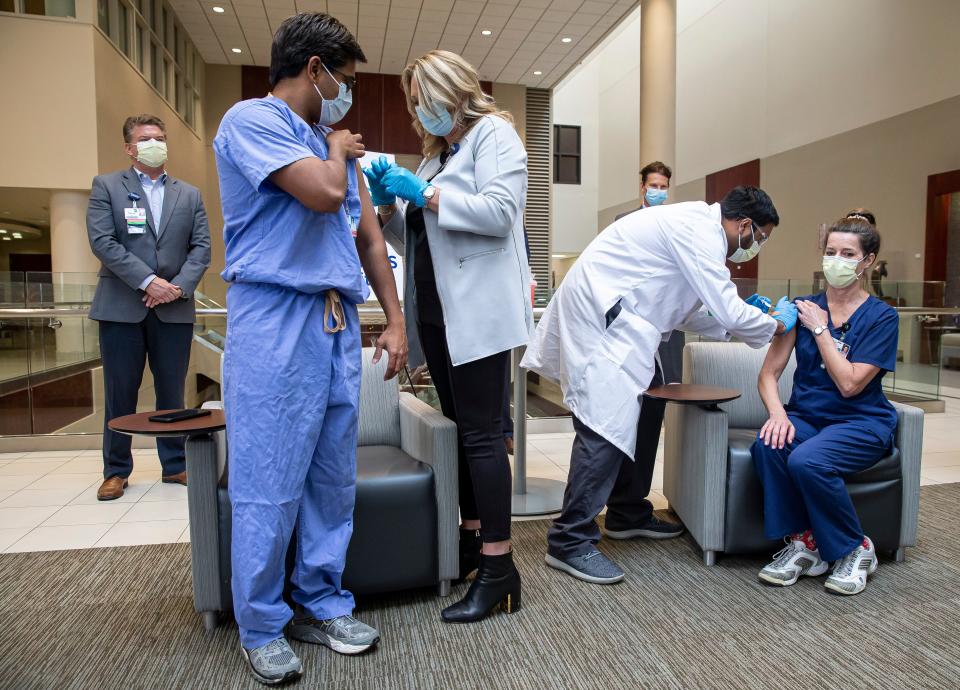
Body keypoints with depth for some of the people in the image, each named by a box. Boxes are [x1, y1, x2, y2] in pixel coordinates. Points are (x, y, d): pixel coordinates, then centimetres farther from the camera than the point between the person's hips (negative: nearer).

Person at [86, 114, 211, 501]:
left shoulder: (189, 194, 13)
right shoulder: (106, 186, 6)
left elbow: (201, 247, 5)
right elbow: (102, 241, -6)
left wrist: (179, 286, -10)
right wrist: (147, 281, -16)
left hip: (174, 308, 2)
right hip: (121, 306, -2)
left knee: (172, 391, 7)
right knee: (120, 393, 4)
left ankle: (175, 465, 18)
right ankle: (116, 470, 17)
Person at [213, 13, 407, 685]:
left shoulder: (334, 142, 21)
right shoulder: (251, 119, -2)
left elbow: (369, 236, 20)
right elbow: (323, 194, -17)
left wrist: (395, 320, 14)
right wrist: (338, 152, 5)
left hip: (339, 322, 7)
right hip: (278, 320, -7)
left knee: (335, 478, 10)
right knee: (270, 485, -1)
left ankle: (323, 605, 25)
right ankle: (262, 628, 16)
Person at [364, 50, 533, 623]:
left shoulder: (493, 133, 0)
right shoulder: (437, 153, 23)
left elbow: (499, 211, -16)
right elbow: (415, 236, 23)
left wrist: (423, 194, -13)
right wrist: (388, 203, 6)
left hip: (477, 311, -8)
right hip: (437, 311, 8)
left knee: (482, 433, -9)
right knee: (459, 426, 11)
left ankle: (499, 566, -1)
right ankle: (472, 539, 23)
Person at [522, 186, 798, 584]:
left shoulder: (697, 226, 17)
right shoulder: (700, 230, -14)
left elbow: (682, 312, 22)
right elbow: (727, 309, -16)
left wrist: (736, 319, 16)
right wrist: (777, 325, 2)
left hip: (618, 316, 11)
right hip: (598, 311, -11)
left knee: (646, 406, 15)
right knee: (607, 423, -14)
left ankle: (628, 514, 28)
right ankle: (570, 542, -8)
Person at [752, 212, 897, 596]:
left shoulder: (881, 317, -3)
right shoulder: (803, 307, 5)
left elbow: (849, 384, -15)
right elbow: (769, 373, -1)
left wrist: (820, 328, -12)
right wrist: (777, 413, -20)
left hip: (861, 423, -3)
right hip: (807, 416, 3)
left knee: (807, 460, -33)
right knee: (767, 445, -31)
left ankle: (854, 550, -5)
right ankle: (802, 543, -10)